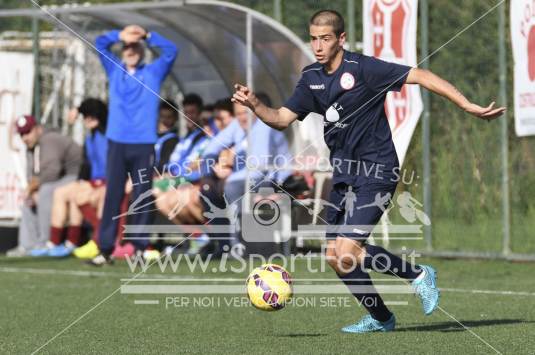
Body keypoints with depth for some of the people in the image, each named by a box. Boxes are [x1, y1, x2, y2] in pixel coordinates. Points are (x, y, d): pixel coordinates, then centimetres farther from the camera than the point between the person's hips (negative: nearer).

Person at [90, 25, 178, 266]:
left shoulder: (153, 72, 11)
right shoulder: (115, 70, 15)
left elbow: (171, 51, 1)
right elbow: (100, 43, 12)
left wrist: (147, 35, 1)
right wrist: (121, 35, 2)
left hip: (144, 144, -1)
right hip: (117, 142, 1)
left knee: (141, 196, -1)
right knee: (112, 195, -2)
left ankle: (140, 247, 3)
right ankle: (106, 249, -3)